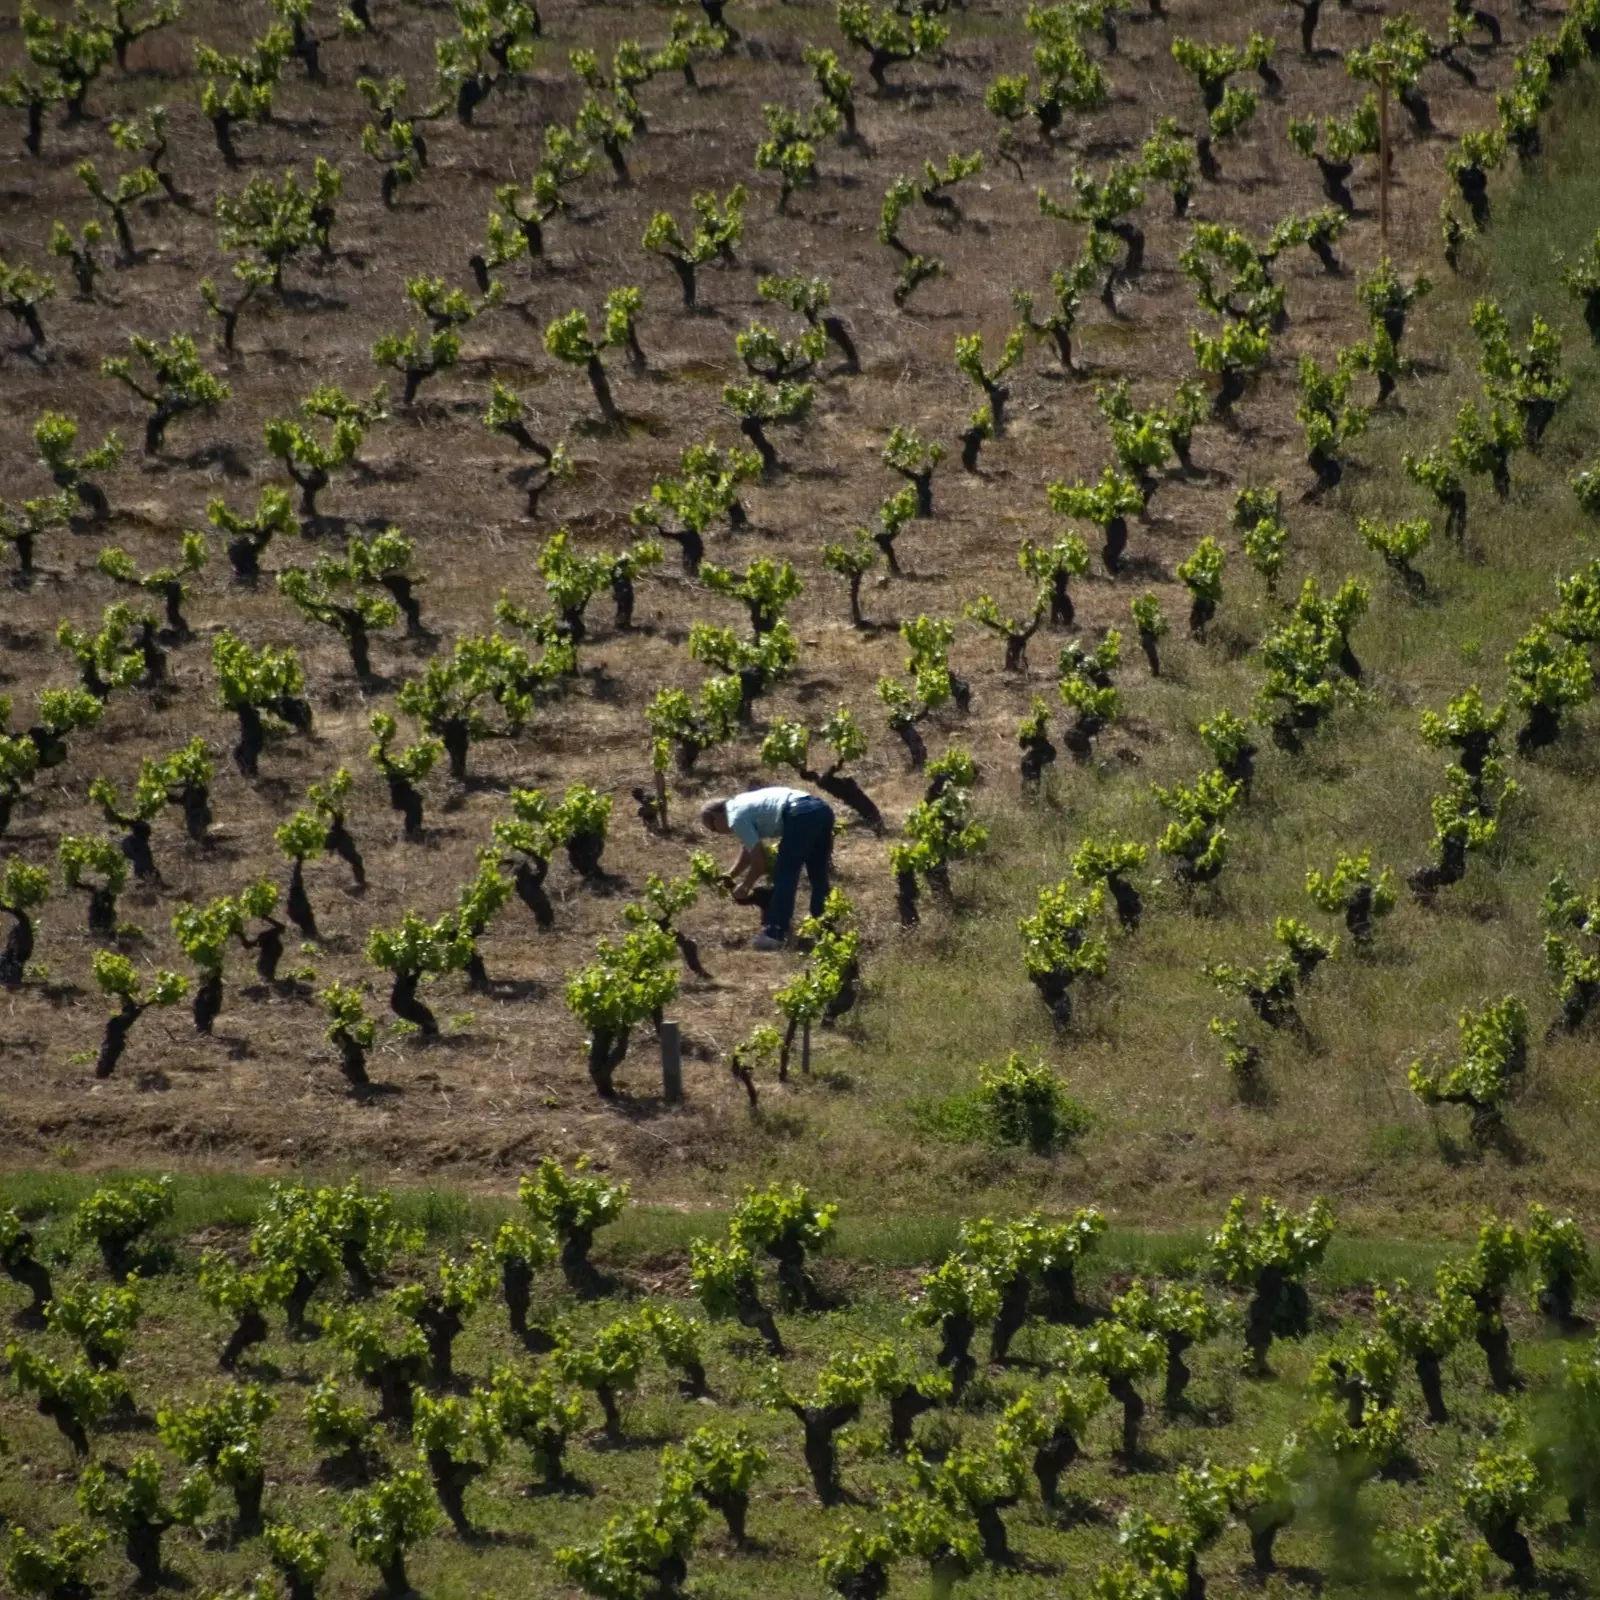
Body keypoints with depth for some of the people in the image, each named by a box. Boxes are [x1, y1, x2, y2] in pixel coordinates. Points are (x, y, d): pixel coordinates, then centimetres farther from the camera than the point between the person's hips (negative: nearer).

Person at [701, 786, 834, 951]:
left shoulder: (736, 818, 2)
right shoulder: (742, 805, 30)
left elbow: (759, 860, 3)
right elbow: (749, 850, 43)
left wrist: (745, 886, 18)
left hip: (801, 817, -10)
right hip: (822, 810, 10)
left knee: (784, 876, -2)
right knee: (818, 875, 19)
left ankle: (774, 935, -3)